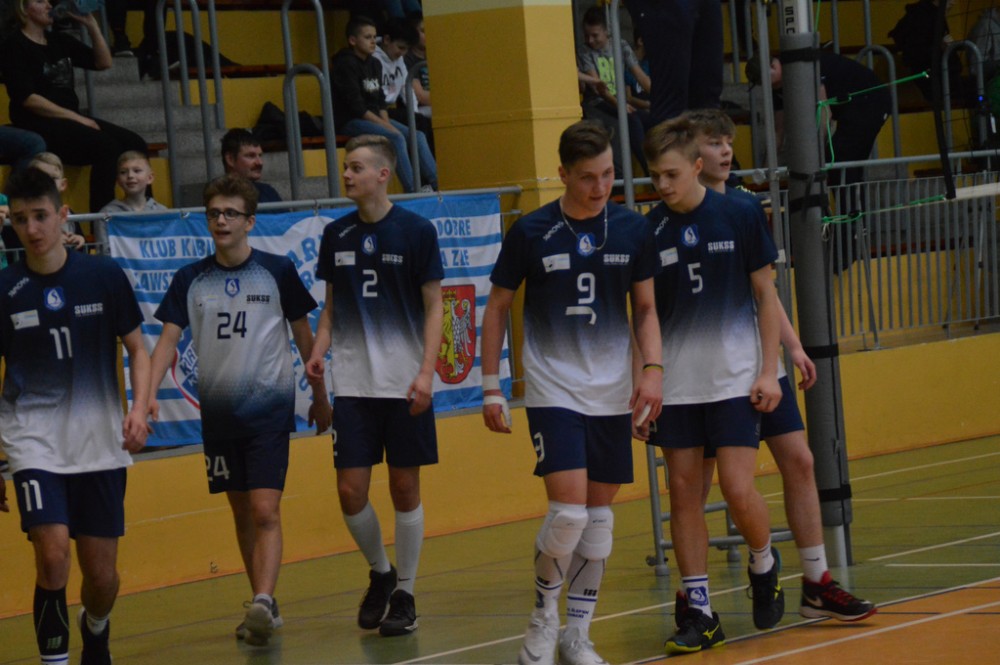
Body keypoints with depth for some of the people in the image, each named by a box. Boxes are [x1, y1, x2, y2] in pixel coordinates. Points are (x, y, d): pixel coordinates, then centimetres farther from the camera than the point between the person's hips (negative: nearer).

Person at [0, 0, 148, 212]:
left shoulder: (59, 41, 16)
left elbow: (103, 62, 17)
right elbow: (27, 99, -15)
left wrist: (91, 25, 5)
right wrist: (75, 118, -17)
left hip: (70, 120, 8)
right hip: (38, 125, -8)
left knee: (134, 144, -11)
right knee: (106, 146, -29)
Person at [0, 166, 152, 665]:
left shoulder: (104, 277, -1)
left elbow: (137, 349, 8)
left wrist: (139, 409, -9)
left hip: (100, 442, 1)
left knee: (102, 575, 6)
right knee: (52, 554, -21)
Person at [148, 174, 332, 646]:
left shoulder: (277, 271, -2)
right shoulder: (190, 280, 4)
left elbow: (304, 335, 7)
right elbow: (168, 340, 0)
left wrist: (320, 395, 13)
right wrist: (149, 393, -15)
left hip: (270, 408, -3)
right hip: (218, 412, 4)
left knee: (265, 510, -15)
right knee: (241, 512, 10)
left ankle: (262, 603, -24)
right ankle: (265, 608, 19)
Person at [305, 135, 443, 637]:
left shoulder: (416, 231, -5)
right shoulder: (336, 235, 6)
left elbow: (434, 307, -3)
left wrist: (426, 372, -12)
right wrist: (319, 350, -3)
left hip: (404, 384, -3)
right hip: (353, 383, 3)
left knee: (405, 489, 2)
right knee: (350, 491, -2)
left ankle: (404, 594, 13)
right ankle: (380, 572, 23)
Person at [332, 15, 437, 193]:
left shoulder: (375, 64, 12)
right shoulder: (346, 65, -14)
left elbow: (380, 101, 13)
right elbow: (356, 107, -18)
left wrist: (387, 122, -6)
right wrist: (387, 126, -19)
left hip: (375, 117, 9)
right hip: (350, 120, -9)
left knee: (417, 136, -6)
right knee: (396, 137, -28)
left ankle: (436, 184, -10)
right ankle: (412, 190, -29)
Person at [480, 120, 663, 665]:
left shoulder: (632, 231, 2)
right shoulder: (530, 233, -6)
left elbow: (645, 308, 10)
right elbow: (497, 308, 4)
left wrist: (652, 367, -6)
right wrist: (491, 388, 1)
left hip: (611, 394, 3)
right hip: (552, 391, -3)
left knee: (599, 514, 5)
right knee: (568, 509, -16)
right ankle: (543, 615, 6)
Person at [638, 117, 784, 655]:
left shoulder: (741, 216, -4)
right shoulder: (648, 231, 1)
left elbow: (765, 294, 2)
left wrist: (769, 371, -4)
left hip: (736, 378, -2)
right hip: (676, 384, 2)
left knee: (738, 490, -10)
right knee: (683, 492, 1)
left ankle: (764, 565, 20)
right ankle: (698, 612, 8)